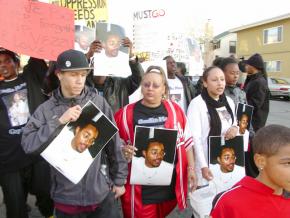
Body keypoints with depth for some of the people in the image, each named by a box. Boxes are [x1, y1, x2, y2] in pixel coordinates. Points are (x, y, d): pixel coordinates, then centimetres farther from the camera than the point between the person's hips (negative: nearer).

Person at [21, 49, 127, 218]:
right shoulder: (46, 109, -5)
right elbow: (28, 145, -13)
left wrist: (119, 179, 4)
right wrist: (59, 121, -22)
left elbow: (113, 143, -1)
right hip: (65, 197, 1)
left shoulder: (99, 102, -7)